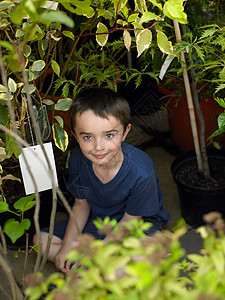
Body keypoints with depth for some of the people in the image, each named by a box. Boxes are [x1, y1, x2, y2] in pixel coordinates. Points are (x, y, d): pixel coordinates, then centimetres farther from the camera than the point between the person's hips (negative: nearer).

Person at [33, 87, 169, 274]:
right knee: (41, 241, -3)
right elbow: (81, 203, -1)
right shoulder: (78, 160, -18)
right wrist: (68, 245, -10)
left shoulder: (141, 172, -32)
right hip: (98, 220, 6)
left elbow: (130, 221, -19)